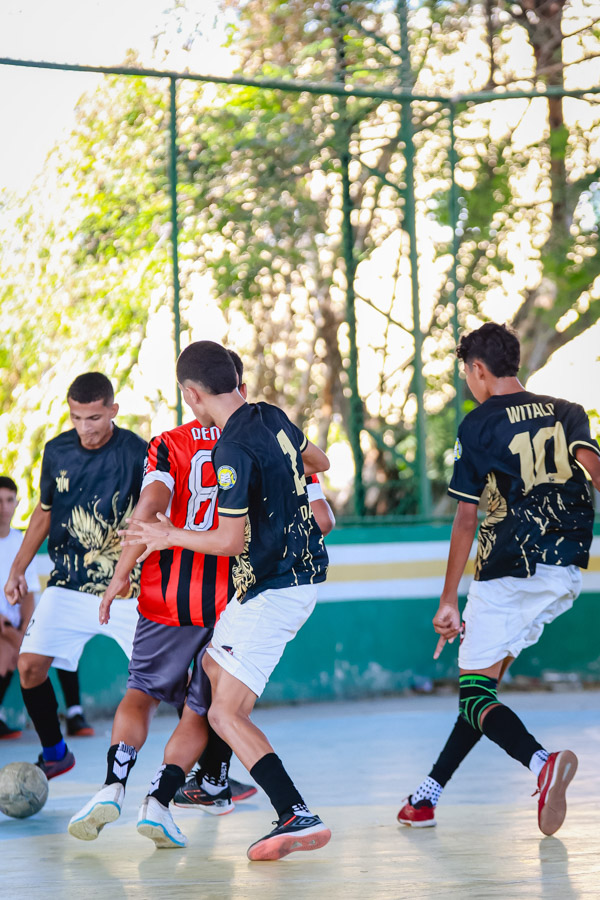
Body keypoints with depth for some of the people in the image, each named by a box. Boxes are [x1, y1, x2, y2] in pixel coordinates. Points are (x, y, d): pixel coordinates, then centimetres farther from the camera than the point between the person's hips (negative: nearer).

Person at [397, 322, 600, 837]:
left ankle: (541, 761, -32)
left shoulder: (480, 425, -2)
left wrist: (448, 601, 0)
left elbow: (466, 520, -3)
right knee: (487, 677, 17)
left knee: (475, 694, -3)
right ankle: (430, 792, 19)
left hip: (509, 570, -6)